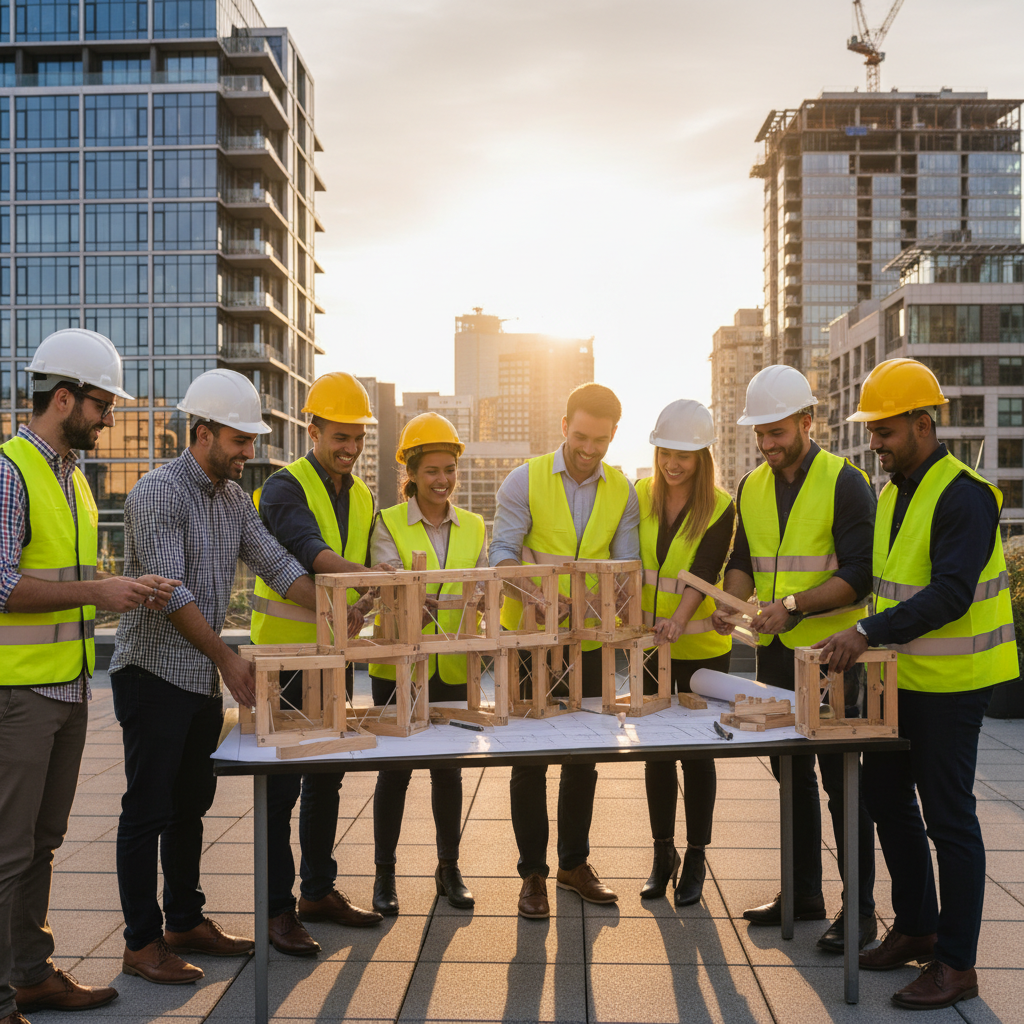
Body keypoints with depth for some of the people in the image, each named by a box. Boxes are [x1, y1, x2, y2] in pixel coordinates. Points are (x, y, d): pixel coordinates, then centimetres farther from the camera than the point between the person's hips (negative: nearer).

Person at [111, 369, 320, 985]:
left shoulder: (235, 497, 10)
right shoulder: (159, 493, -15)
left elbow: (277, 565, 10)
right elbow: (171, 592, -22)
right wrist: (229, 658, -24)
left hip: (204, 679, 8)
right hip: (154, 674, -8)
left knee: (191, 804, 15)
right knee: (148, 810, 0)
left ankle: (186, 922, 26)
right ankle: (142, 942, 11)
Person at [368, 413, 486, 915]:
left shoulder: (473, 528, 8)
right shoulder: (388, 525, -3)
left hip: (454, 669, 3)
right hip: (398, 666, -3)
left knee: (449, 770, 11)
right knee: (395, 770, 5)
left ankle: (449, 869, 26)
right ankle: (384, 873, 19)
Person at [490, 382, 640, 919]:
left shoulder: (622, 492, 4)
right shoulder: (525, 480, -6)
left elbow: (627, 564, 2)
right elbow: (502, 549, -13)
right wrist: (536, 592, -31)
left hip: (588, 641, 3)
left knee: (584, 757, 13)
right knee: (529, 758, 3)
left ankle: (574, 863, 29)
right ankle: (533, 872, 16)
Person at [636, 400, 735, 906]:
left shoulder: (720, 507, -10)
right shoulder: (640, 495, 0)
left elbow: (704, 570, -21)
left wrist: (679, 618, -37)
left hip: (701, 646, -3)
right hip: (648, 642, 3)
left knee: (697, 750, 5)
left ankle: (694, 858, 19)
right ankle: (663, 854, 23)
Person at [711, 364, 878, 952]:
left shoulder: (845, 483, -11)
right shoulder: (751, 489, 8)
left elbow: (859, 574, -16)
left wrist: (795, 604, -26)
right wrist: (731, 603, -6)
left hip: (830, 650, -6)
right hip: (775, 651, 6)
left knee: (841, 780, 0)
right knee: (792, 772, 15)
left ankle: (861, 910, 12)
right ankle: (804, 893, 28)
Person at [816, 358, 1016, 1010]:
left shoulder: (962, 494, -18)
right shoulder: (894, 493, 11)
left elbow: (949, 594, -26)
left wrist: (870, 632, -30)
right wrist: (870, 641, 11)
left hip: (950, 685, -9)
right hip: (902, 676, 9)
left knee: (948, 817, -1)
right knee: (887, 797, 15)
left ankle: (957, 964, 13)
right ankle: (916, 930, 31)